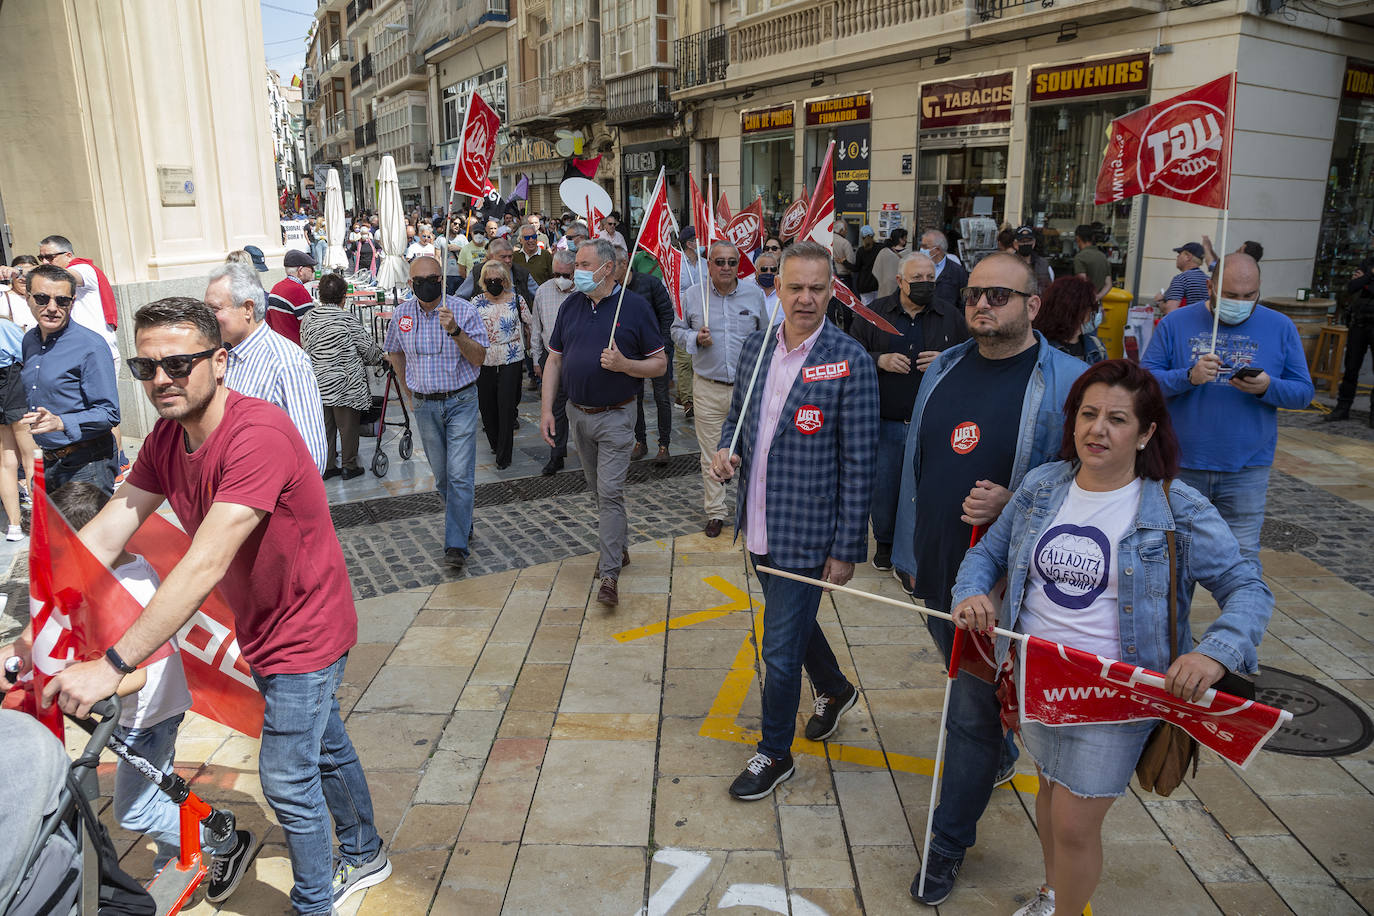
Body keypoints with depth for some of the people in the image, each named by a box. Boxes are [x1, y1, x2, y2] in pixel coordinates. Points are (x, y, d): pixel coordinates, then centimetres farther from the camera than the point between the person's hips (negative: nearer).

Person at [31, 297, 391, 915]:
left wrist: (113, 665, -37)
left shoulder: (257, 435, -32)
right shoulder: (166, 440, -4)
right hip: (264, 629, 8)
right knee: (325, 747, 25)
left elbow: (206, 565, -37)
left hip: (304, 630, -8)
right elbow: (102, 537, -8)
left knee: (286, 778, 4)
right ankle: (363, 858, 47)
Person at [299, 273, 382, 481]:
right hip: (346, 384, -5)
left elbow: (305, 348, 11)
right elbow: (369, 348, -8)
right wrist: (379, 357, 14)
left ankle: (326, 467, 21)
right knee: (348, 425, 7)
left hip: (318, 384, 5)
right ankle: (349, 466, 17)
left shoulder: (308, 318, 1)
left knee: (325, 425, 14)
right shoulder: (348, 319, -13)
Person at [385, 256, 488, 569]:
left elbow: (479, 358, -12)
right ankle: (463, 521, 33)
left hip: (461, 401, -3)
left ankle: (456, 544, -4)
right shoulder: (401, 314, 2)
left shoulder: (464, 310, -9)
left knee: (460, 474, -9)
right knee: (441, 476, 11)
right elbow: (395, 352, 20)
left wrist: (455, 331, -25)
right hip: (424, 405, 4)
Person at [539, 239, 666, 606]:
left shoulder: (635, 306, -7)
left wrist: (624, 364, -23)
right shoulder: (571, 306, 6)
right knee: (598, 489, 16)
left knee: (610, 492, -8)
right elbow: (554, 360, 9)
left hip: (615, 416, -5)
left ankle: (610, 573, -3)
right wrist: (546, 409, 1)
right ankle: (618, 547, 33)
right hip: (577, 414, 5)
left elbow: (659, 364, -4)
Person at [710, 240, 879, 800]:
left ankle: (774, 754, 27)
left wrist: (846, 549, -14)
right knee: (793, 622, 26)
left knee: (781, 649, 3)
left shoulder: (850, 362, -15)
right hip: (759, 527, 6)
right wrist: (725, 450, -5)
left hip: (806, 534, -6)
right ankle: (834, 690, 54)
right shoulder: (756, 346, 3)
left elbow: (859, 465, -13)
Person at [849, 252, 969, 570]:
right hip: (886, 421, 0)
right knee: (882, 484, 9)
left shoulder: (951, 315, 5)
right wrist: (880, 361, -15)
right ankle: (884, 542, 29)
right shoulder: (874, 314, 3)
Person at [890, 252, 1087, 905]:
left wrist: (1012, 504, -25)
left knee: (973, 709, 4)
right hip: (936, 568, 6)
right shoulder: (944, 368, 5)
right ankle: (998, 758, 55)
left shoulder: (1066, 382, -12)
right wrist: (908, 551, 14)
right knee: (968, 682, 25)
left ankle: (950, 840, 21)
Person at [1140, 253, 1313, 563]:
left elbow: (1303, 392, 5)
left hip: (1247, 469, 0)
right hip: (1182, 465, 0)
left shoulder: (1281, 328, 5)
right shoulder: (1175, 323, 2)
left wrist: (1267, 387, -16)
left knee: (1242, 557, 2)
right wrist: (1188, 377, -21)